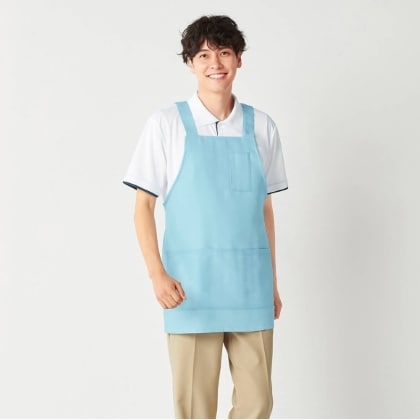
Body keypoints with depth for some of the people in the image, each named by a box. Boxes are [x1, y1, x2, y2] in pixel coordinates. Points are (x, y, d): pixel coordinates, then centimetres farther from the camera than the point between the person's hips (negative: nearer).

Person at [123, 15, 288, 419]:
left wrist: (272, 282, 14)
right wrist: (157, 275, -11)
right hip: (191, 286, -3)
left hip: (250, 286, 3)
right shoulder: (167, 124, -2)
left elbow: (266, 209, 13)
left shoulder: (261, 127, 6)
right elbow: (143, 206, 0)